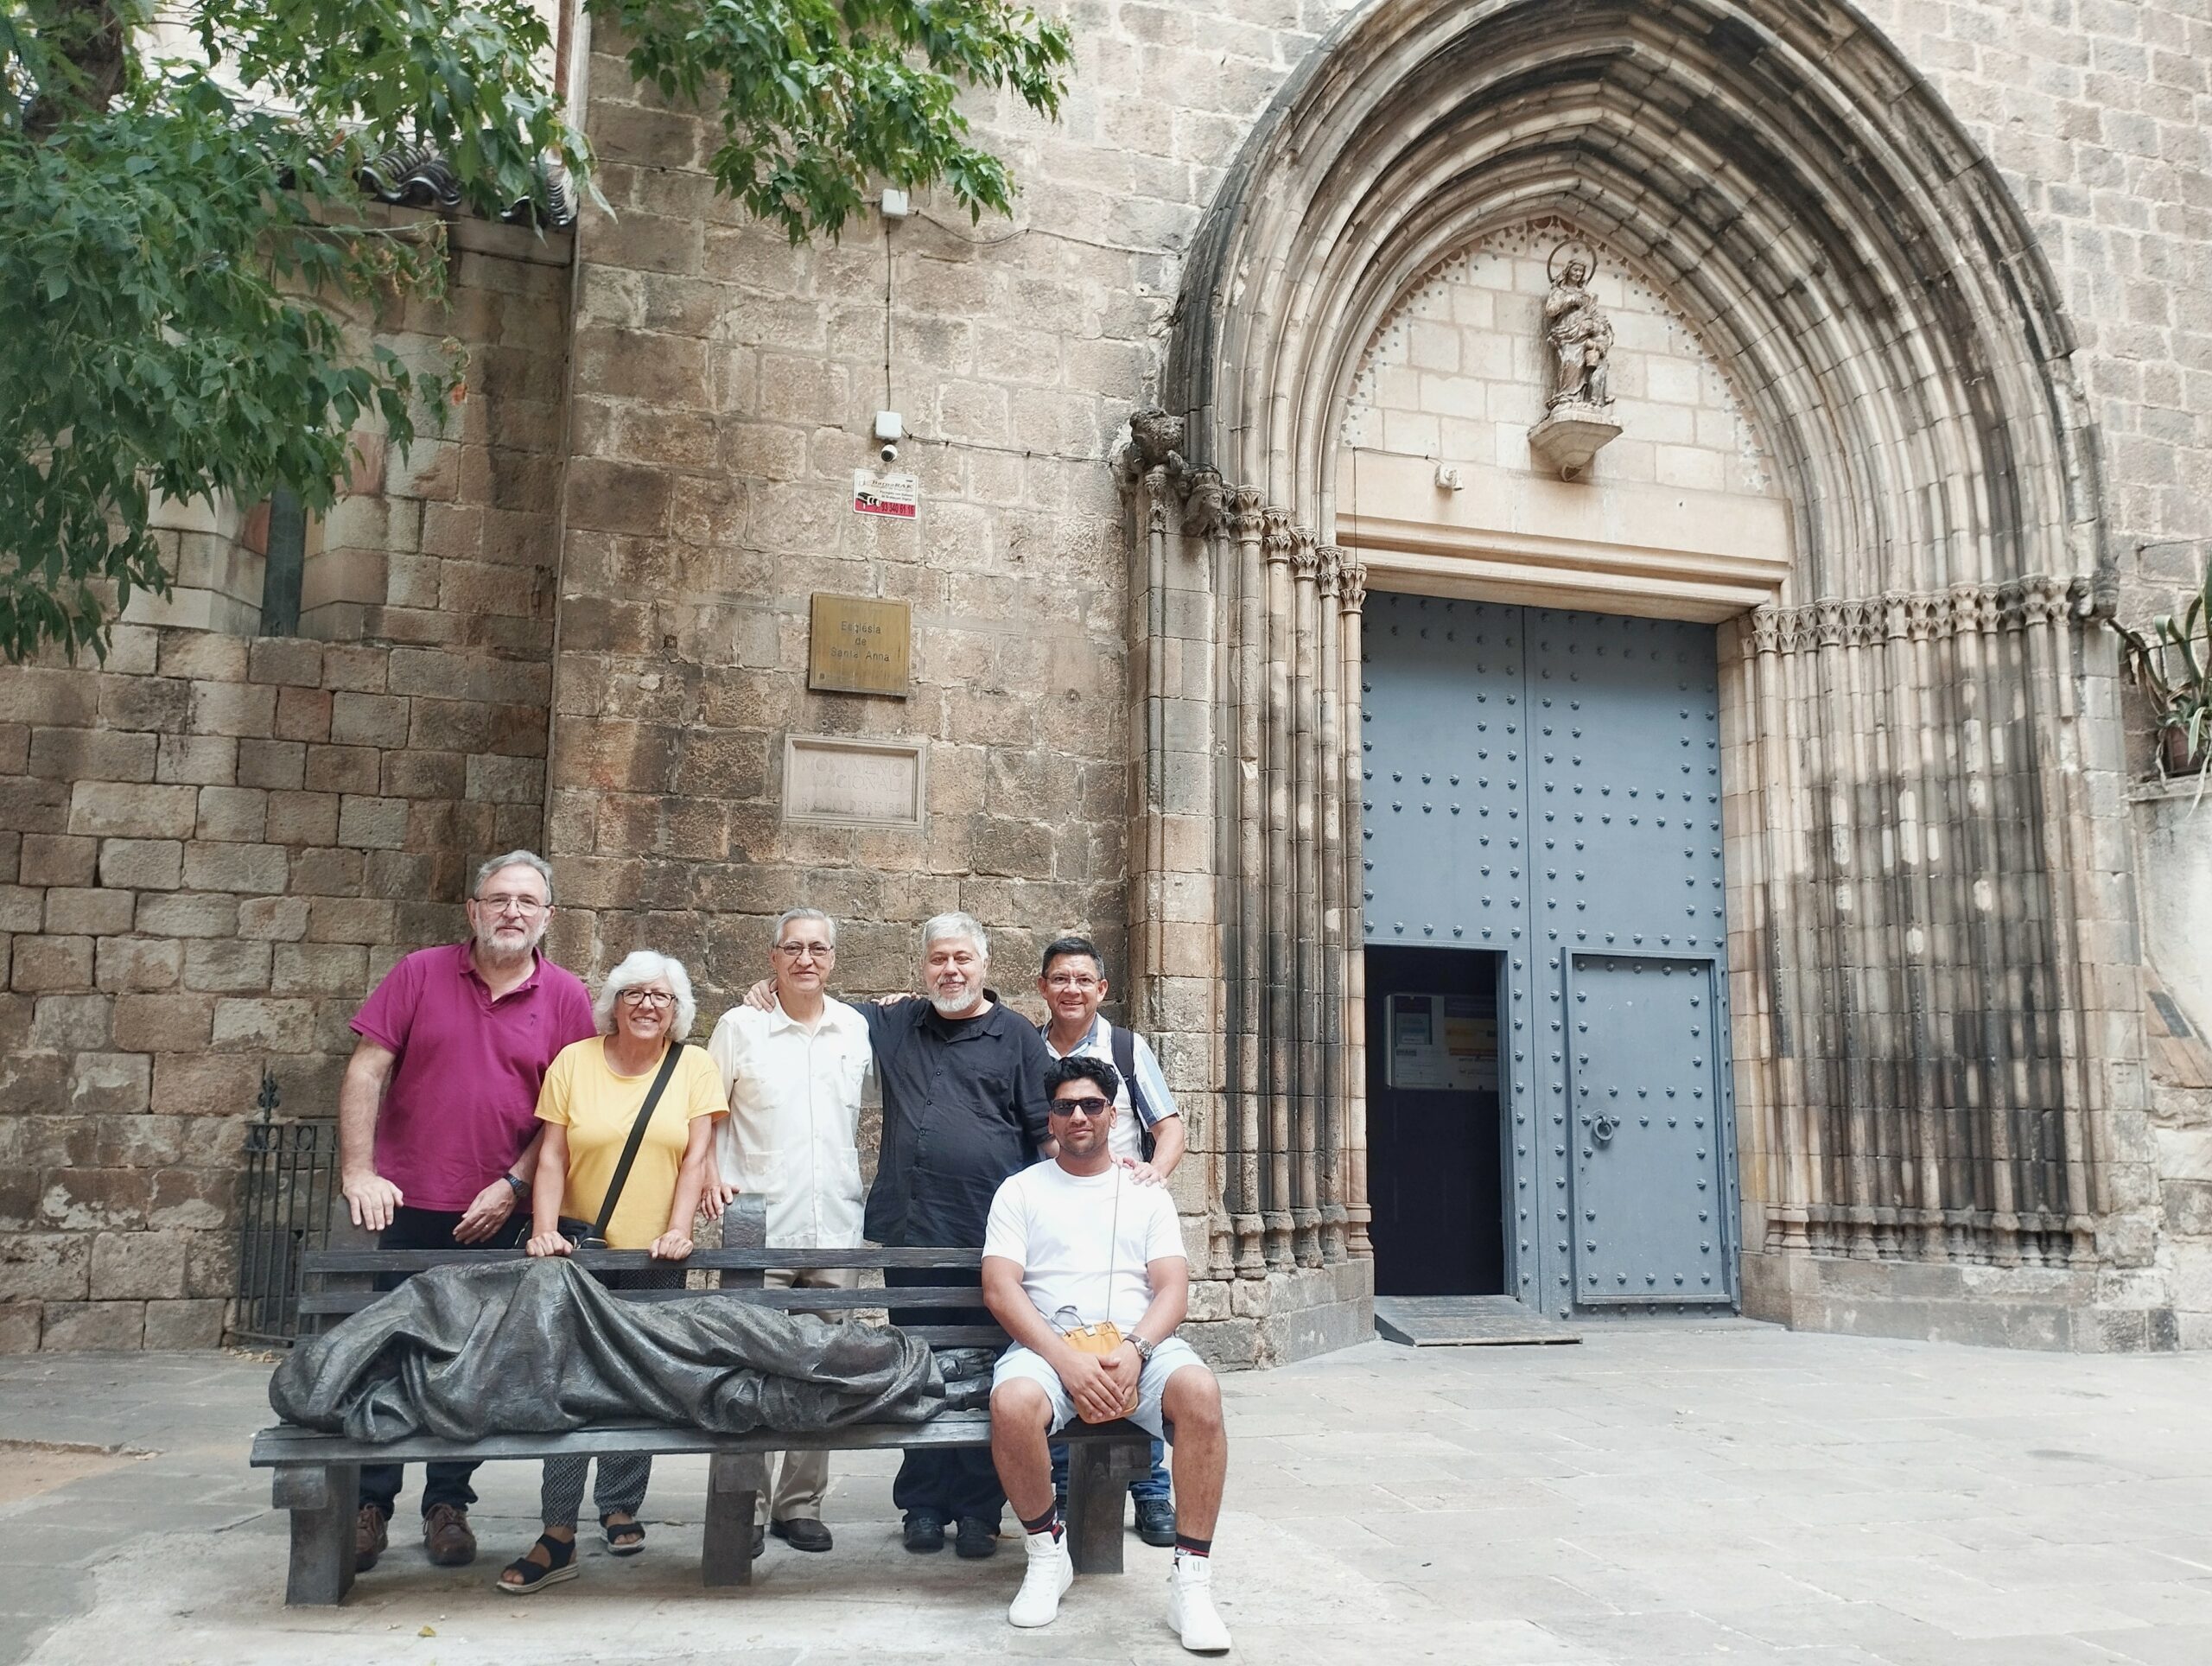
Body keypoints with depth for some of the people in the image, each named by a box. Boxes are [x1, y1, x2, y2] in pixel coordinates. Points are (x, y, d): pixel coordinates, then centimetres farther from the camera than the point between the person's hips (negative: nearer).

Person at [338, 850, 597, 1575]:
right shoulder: (421, 973, 0)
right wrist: (359, 1172, -10)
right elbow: (367, 1070, -3)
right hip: (410, 1205, 0)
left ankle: (448, 1503, 23)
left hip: (499, 1215, 0)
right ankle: (370, 1503, 20)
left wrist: (512, 1186, -8)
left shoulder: (566, 997, 0)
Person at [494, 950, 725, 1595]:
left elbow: (695, 1157, -2)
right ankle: (558, 1535, -1)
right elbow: (551, 1157, 0)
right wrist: (545, 1229, -11)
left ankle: (620, 1507, 25)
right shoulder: (574, 1062, 2)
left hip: (655, 1256, 1)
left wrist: (677, 1231, -12)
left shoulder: (695, 1068, 2)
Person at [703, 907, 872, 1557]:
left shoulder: (856, 1029, 8)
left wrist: (861, 1192, 9)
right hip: (759, 1227, -3)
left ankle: (801, 1503, 20)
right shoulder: (740, 1026, 1)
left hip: (835, 1230, 3)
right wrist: (711, 1177, -8)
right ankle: (745, 1506, 13)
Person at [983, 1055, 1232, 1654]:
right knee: (1013, 1402, -35)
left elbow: (1172, 1290, 6)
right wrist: (1068, 1360, -16)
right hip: (1048, 1344, -1)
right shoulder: (1021, 1190, 12)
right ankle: (1047, 1555, -7)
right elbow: (1000, 1289, -1)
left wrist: (1132, 1352, -16)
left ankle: (1191, 1581, -19)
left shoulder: (1147, 1194, 17)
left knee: (1199, 1391, -32)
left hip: (1140, 1342, 1)